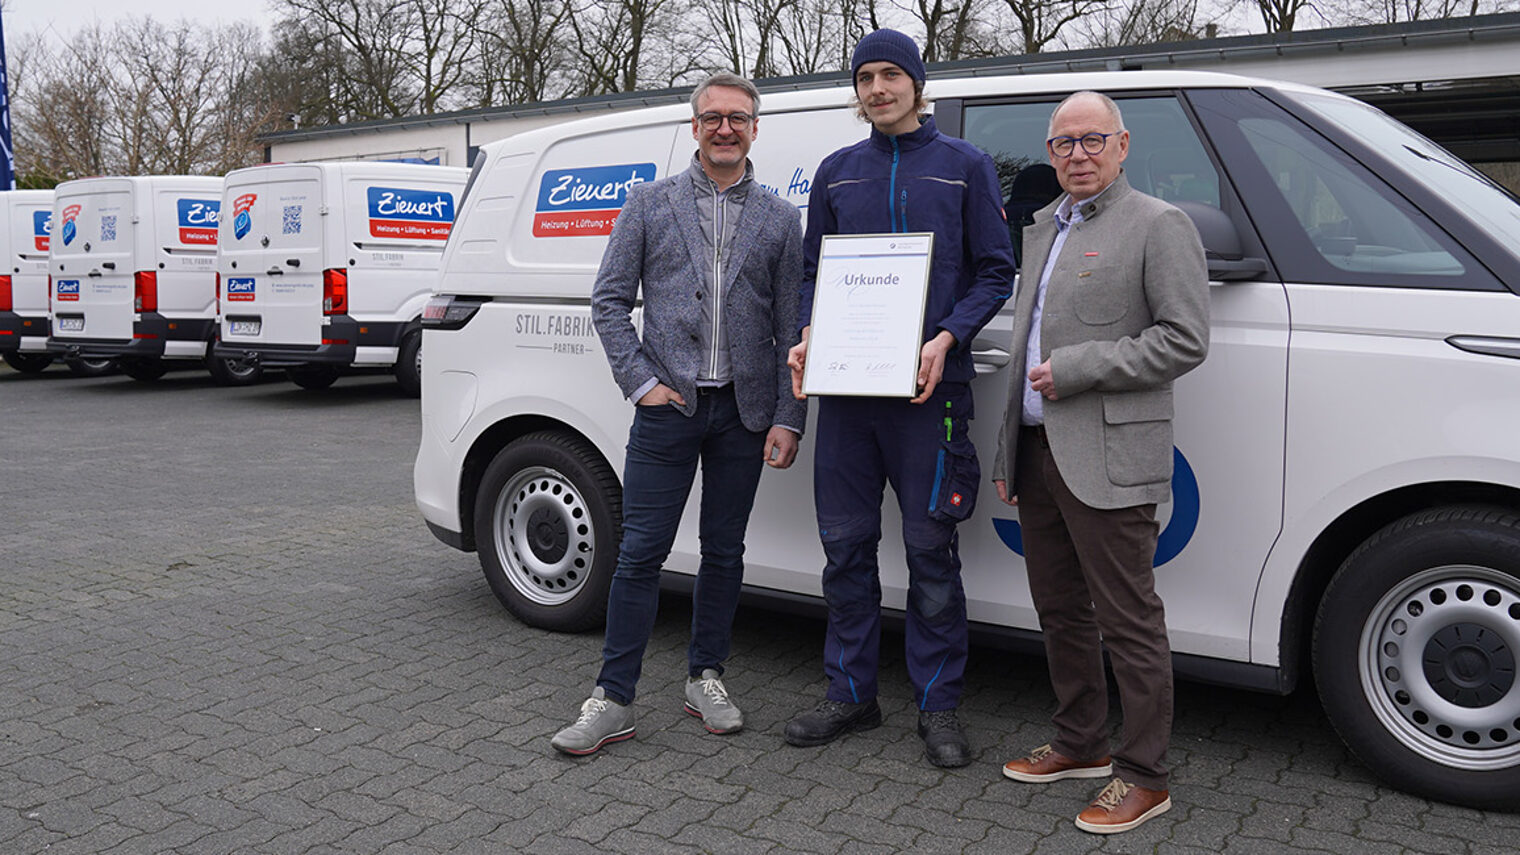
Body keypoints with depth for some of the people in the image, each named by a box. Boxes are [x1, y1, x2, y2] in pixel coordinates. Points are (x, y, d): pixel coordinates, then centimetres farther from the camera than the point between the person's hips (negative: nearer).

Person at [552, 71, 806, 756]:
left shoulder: (778, 219, 9)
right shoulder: (649, 203, 6)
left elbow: (791, 327, 6)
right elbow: (609, 300, 4)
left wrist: (787, 418, 0)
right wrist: (641, 383, -5)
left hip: (744, 411, 2)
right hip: (668, 406, -1)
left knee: (724, 551, 10)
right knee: (641, 552, -2)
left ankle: (705, 679, 25)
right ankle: (612, 700, 6)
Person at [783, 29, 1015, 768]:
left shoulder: (965, 166, 6)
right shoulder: (836, 173, 15)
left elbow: (995, 271, 3)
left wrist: (948, 338, -13)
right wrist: (808, 335, -1)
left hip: (926, 385, -3)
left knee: (930, 550, 1)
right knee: (845, 543, 8)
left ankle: (937, 705, 14)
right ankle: (851, 694, 22)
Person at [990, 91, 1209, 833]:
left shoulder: (1158, 226, -5)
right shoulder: (1042, 227, 18)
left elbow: (1185, 341, -13)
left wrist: (1076, 368, -16)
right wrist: (1009, 452, 19)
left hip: (1107, 462, -8)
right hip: (1037, 450, 8)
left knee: (1127, 620, -1)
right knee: (1059, 609, 16)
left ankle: (1143, 776, 12)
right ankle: (1080, 744, 32)